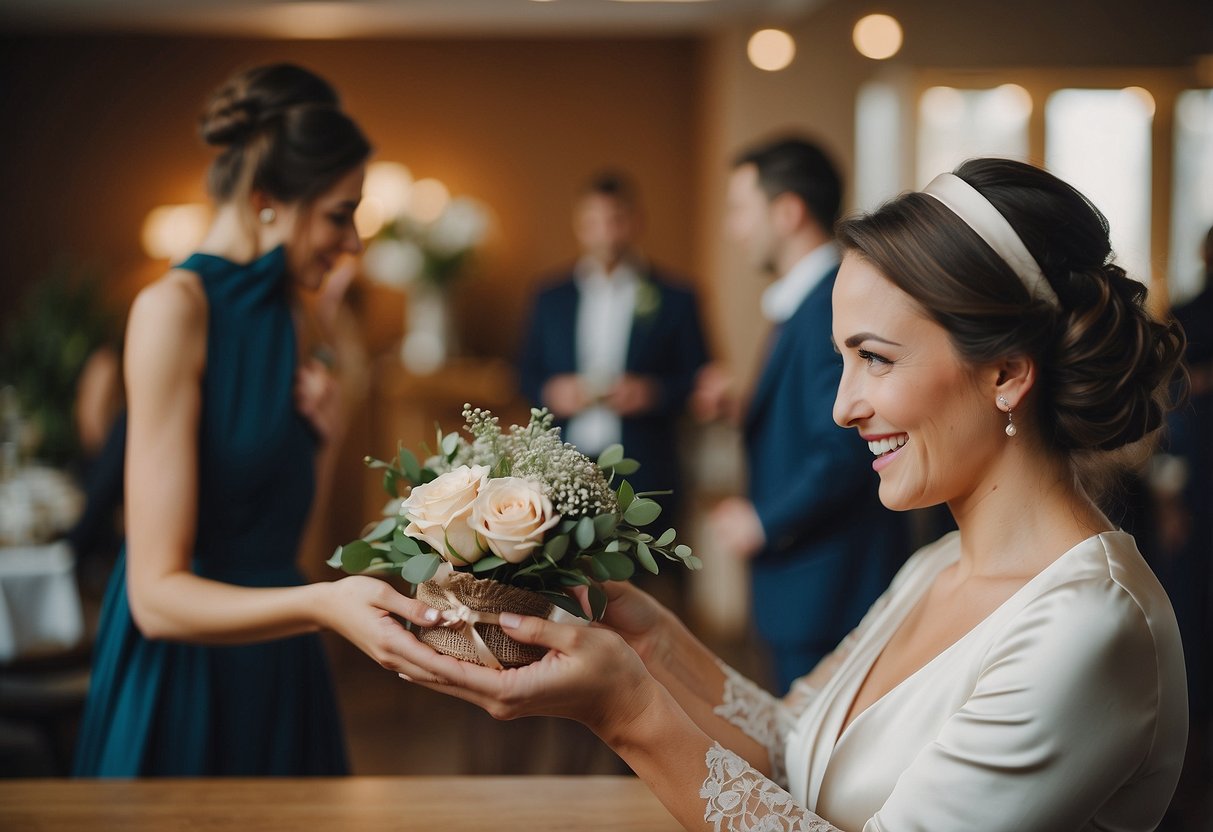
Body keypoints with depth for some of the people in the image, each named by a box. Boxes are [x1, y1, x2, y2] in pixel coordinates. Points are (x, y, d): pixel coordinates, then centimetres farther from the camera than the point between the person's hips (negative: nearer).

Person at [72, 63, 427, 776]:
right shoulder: (174, 308, -15)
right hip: (188, 686, -8)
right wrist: (322, 602, -35)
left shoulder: (277, 316, 11)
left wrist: (319, 437, -2)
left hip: (278, 666, 8)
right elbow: (158, 595, -21)